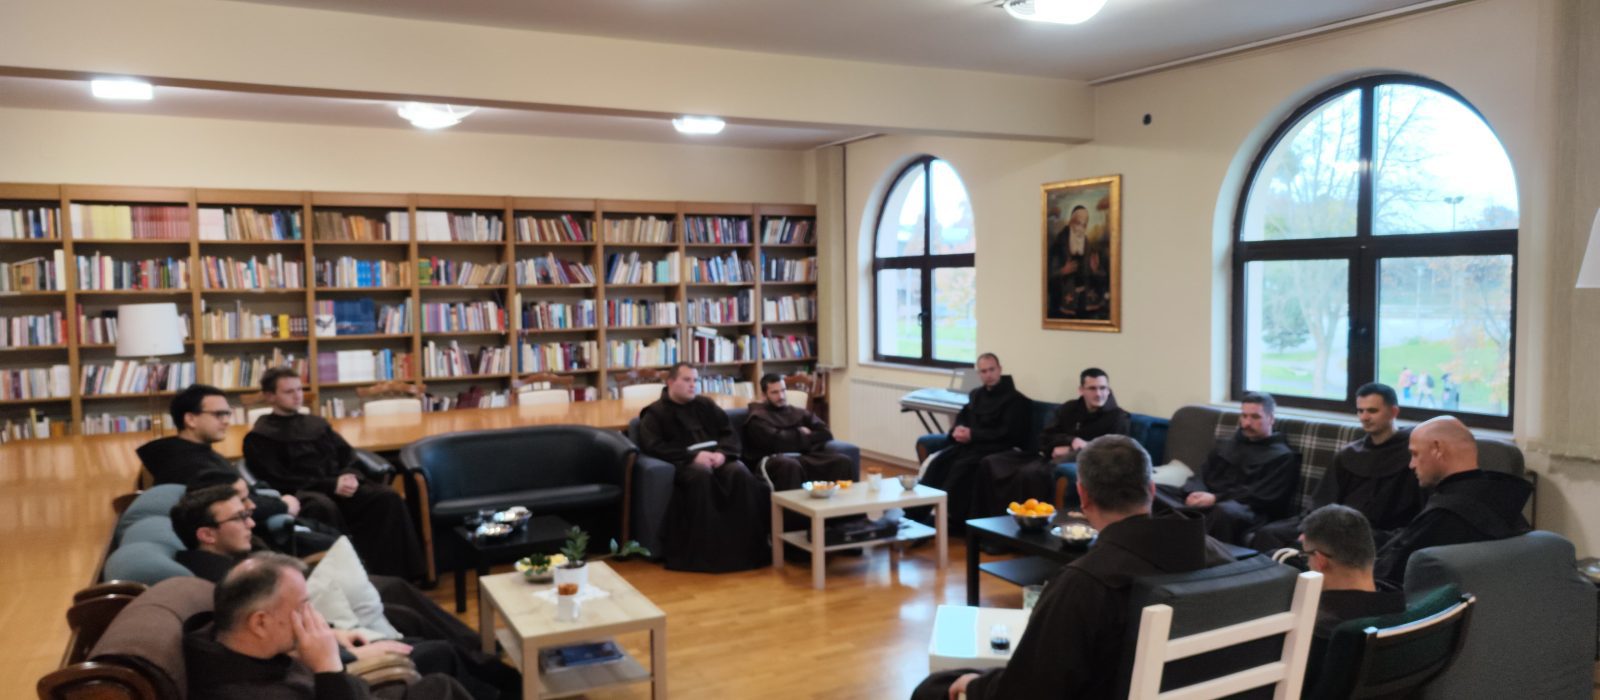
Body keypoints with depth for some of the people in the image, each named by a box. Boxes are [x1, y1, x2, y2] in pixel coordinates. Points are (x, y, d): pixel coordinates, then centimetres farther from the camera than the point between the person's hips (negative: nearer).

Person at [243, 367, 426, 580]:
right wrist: (331, 485, -13)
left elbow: (347, 454, 21)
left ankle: (394, 575, -30)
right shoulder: (259, 437, 8)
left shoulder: (316, 423, 27)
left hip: (340, 488, 5)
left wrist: (349, 476, -5)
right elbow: (279, 480, -5)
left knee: (388, 498, -26)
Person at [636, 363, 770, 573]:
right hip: (684, 464, -4)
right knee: (702, 475, -38)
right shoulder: (655, 412, 10)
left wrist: (722, 453, -9)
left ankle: (749, 546, -29)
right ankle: (705, 550, -35)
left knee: (740, 472, -29)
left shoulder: (706, 405, 23)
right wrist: (693, 456, -17)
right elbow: (653, 447, -7)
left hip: (716, 458, 4)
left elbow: (730, 434, 16)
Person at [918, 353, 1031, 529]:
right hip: (971, 443, 7)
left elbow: (1008, 433, -13)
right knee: (938, 461, -19)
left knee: (961, 466, -32)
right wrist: (958, 429, -3)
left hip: (996, 448, -7)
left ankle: (950, 519, -29)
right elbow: (962, 417, 24)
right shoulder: (976, 394, 19)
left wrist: (973, 435, -16)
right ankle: (917, 510, -24)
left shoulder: (1014, 398, -4)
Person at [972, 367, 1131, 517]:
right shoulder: (1068, 409, 15)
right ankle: (989, 521, -9)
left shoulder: (1118, 418, 1)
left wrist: (1070, 450, -10)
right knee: (991, 462, -9)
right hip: (1052, 459, 6)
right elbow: (1044, 440, 9)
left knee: (1030, 473, -36)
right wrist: (1071, 441, -11)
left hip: (1084, 465, -6)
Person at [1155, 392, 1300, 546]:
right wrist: (1194, 493, -7)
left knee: (1225, 511, -44)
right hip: (1209, 501, 5)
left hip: (1247, 508, -5)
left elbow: (1263, 495, -6)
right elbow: (1202, 474, 19)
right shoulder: (1225, 444, 28)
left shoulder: (1282, 456, 9)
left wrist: (1216, 498, -18)